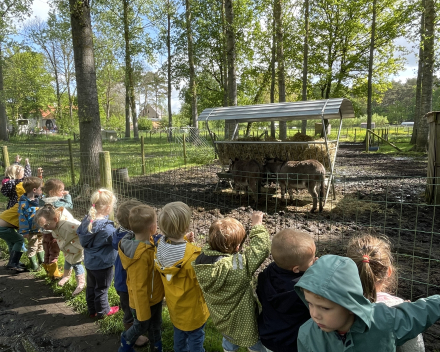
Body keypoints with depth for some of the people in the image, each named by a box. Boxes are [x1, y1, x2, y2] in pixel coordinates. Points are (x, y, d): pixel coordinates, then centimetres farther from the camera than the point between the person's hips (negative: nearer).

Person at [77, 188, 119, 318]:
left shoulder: (87, 220, -8)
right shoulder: (106, 228, -31)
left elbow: (79, 232, 8)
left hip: (89, 262, 7)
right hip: (102, 264, -7)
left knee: (91, 286, 23)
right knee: (102, 288, 13)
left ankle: (92, 310, 39)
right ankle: (102, 311, 31)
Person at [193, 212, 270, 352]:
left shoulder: (201, 259, -23)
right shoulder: (238, 266, -40)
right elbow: (261, 249, -32)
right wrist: (257, 225, -21)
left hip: (220, 318, 6)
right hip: (241, 322, -6)